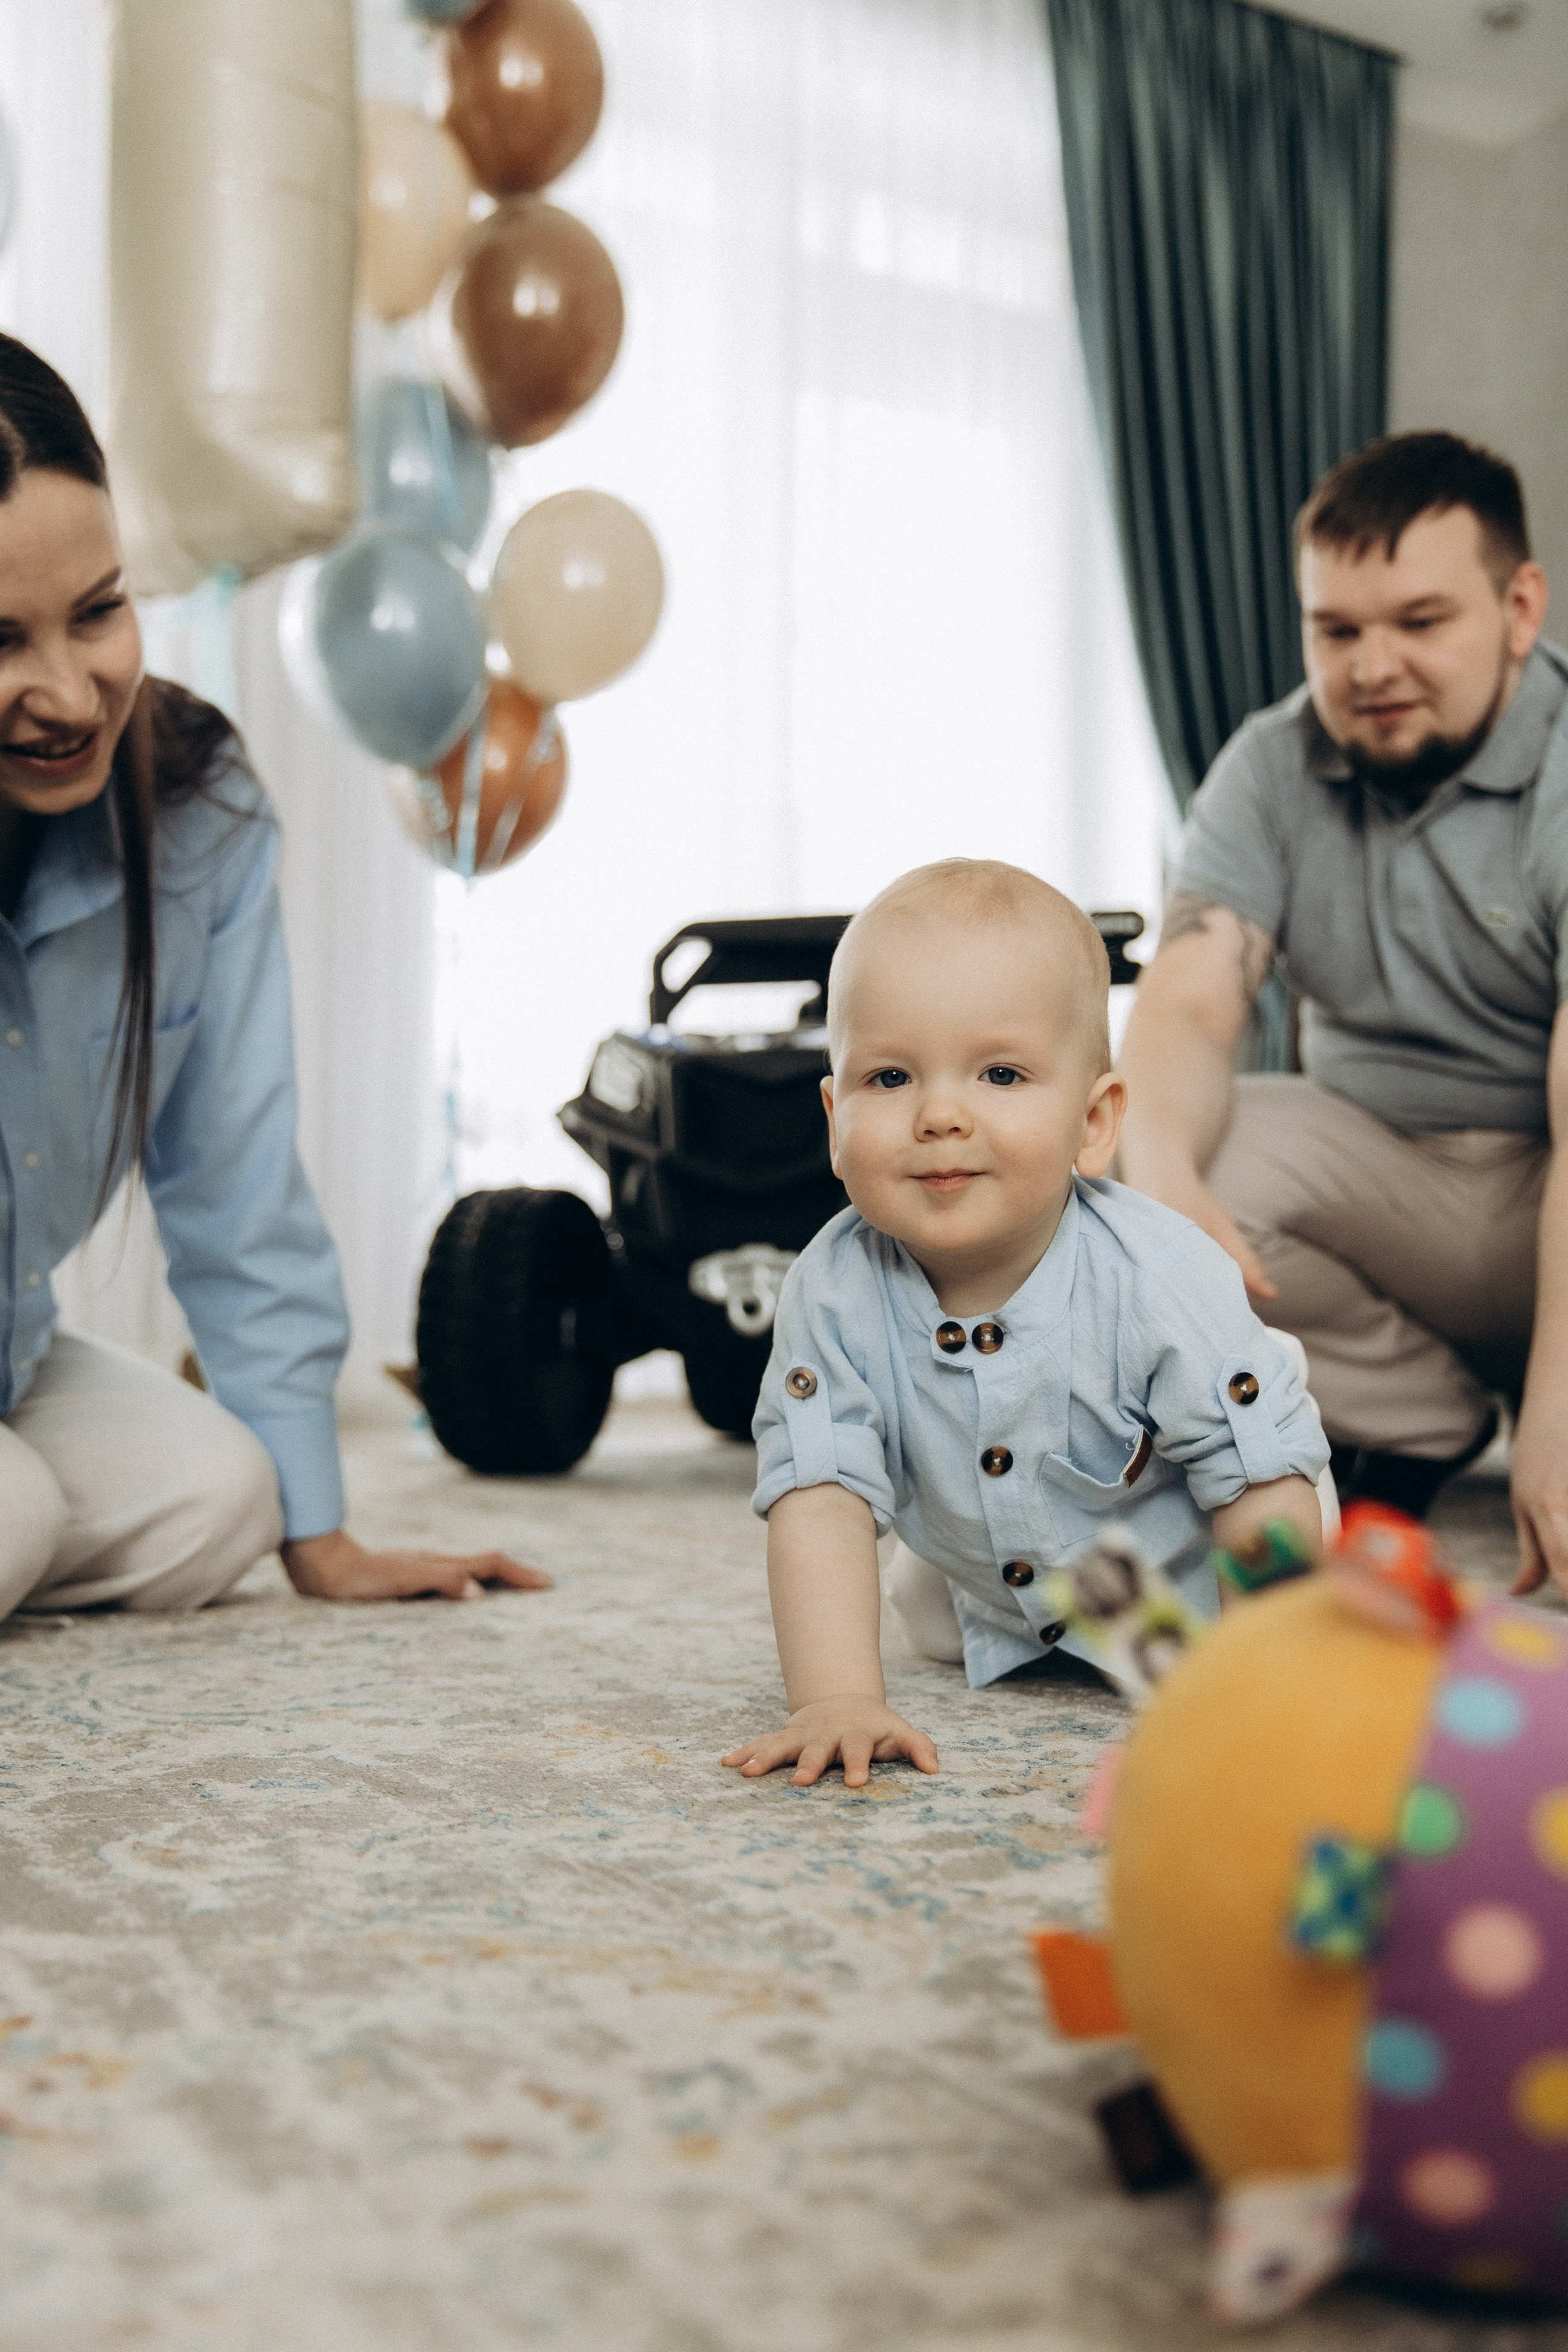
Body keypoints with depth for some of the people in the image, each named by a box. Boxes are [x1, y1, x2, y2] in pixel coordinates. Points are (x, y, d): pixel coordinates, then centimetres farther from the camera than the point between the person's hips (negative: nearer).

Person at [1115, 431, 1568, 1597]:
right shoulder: (1274, 769, -2)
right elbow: (1187, 1002, -14)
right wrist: (1162, 1176, -38)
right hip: (1386, 1173, 5)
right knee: (1120, 1160, -21)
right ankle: (1422, 1422, -6)